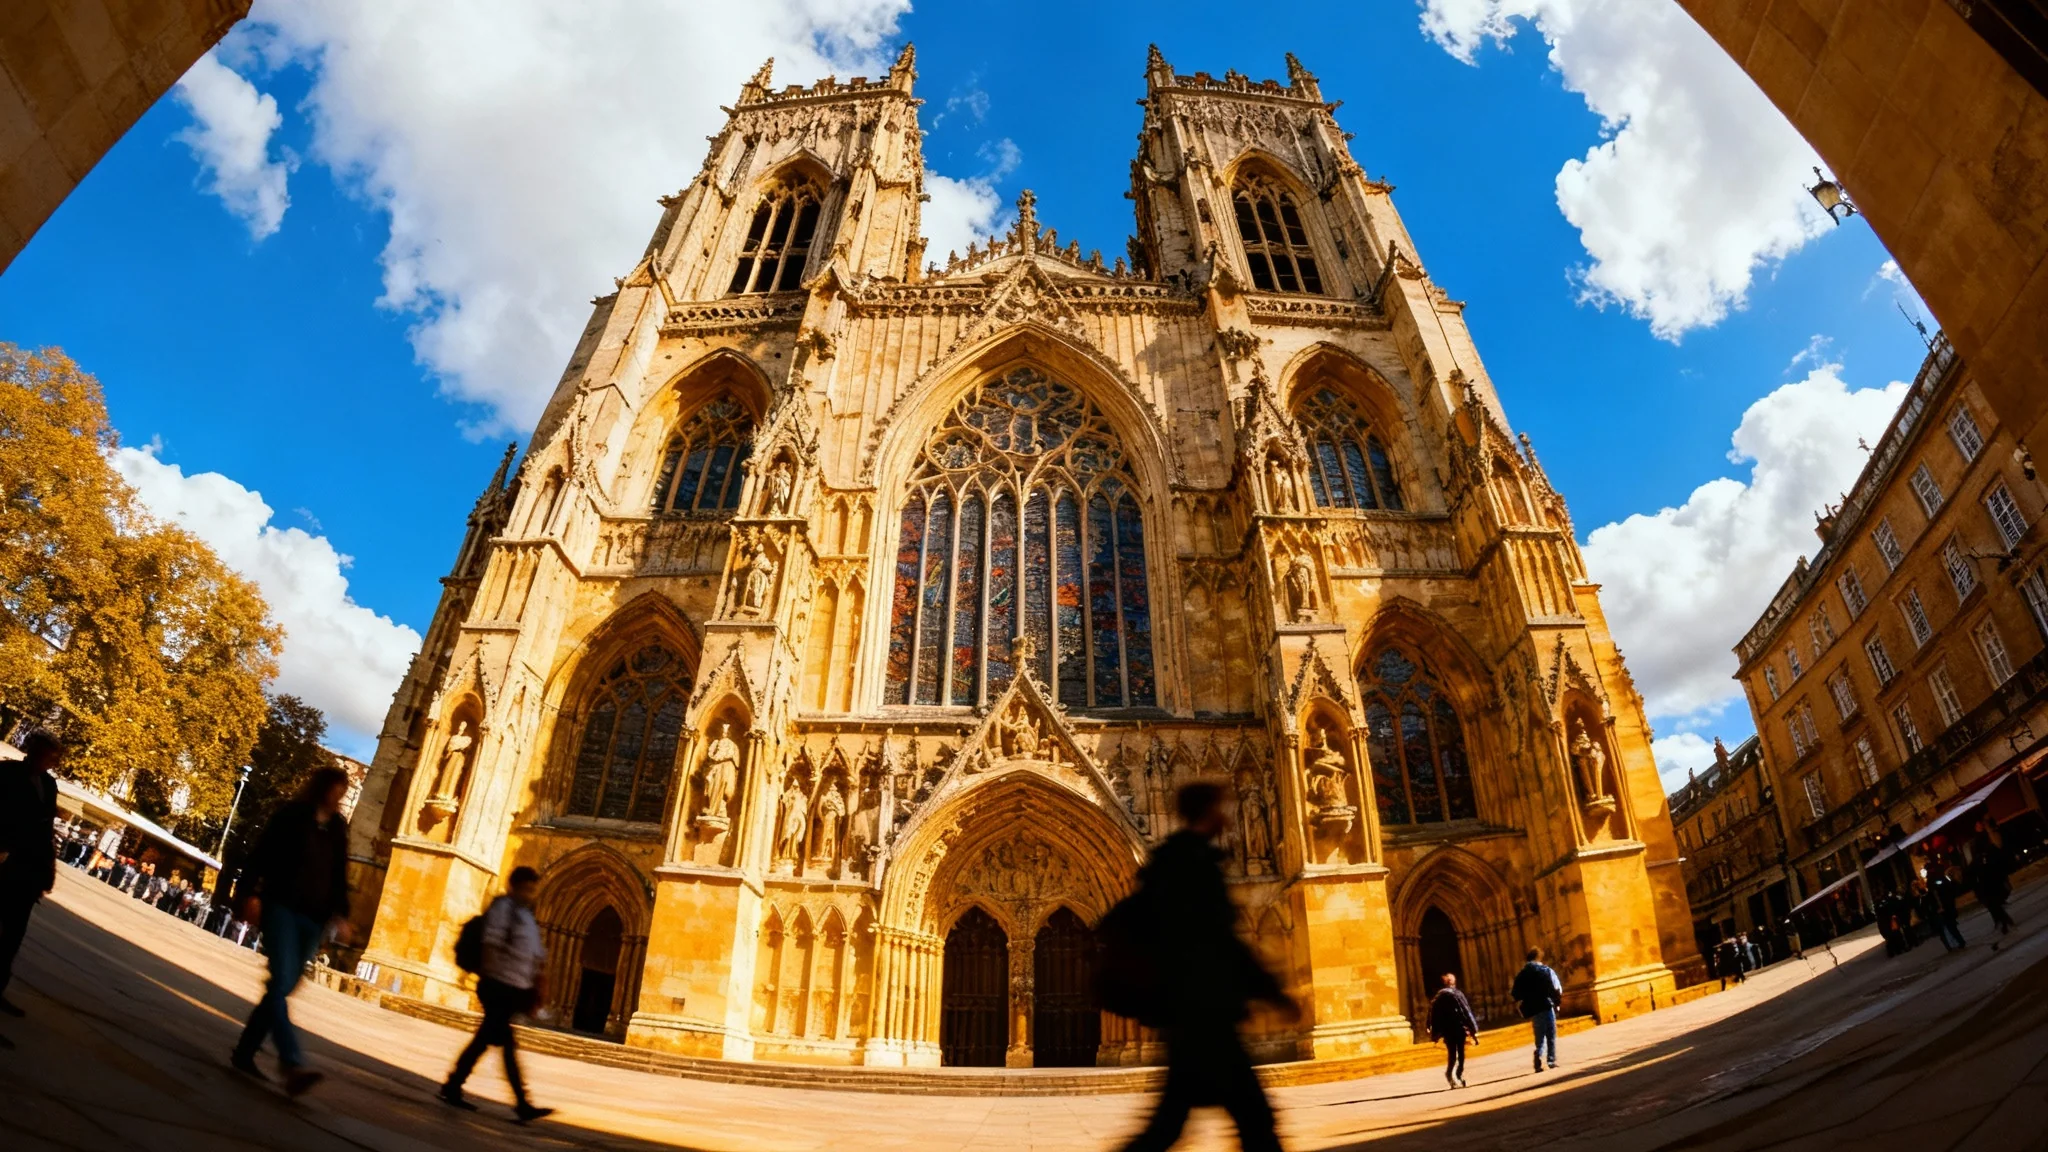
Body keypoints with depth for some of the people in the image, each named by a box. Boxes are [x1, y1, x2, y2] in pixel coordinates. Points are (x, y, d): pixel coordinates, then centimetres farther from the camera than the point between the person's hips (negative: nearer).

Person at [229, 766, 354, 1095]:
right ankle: (293, 1067, -24)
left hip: (313, 918, 5)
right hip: (281, 907, -5)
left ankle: (245, 1052, 24)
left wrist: (340, 914, 5)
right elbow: (263, 852, -3)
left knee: (283, 987, 8)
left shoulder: (338, 827, 12)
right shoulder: (291, 813, 1)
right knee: (281, 982, -14)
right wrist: (253, 893, -12)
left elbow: (339, 876, 12)